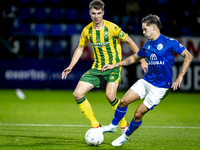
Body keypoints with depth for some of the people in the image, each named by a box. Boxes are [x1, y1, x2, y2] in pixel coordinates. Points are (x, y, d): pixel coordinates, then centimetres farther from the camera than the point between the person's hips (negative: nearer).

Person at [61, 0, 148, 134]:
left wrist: (142, 60, -3)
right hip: (97, 68, 5)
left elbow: (129, 42, -3)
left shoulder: (112, 28, -12)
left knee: (110, 96, -25)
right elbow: (80, 48, 16)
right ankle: (95, 125, 2)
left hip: (113, 66, -5)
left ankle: (124, 125, -1)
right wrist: (71, 66, 7)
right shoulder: (87, 30, 2)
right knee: (78, 94, -9)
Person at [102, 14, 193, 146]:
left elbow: (188, 56, -10)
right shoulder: (148, 46, 9)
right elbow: (134, 58, 25)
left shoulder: (169, 42, -12)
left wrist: (180, 77, -16)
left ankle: (126, 136, 17)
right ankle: (113, 126, 19)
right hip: (146, 81, 6)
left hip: (160, 87, -6)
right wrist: (114, 65, 21)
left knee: (139, 113, -6)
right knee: (124, 101, -4)